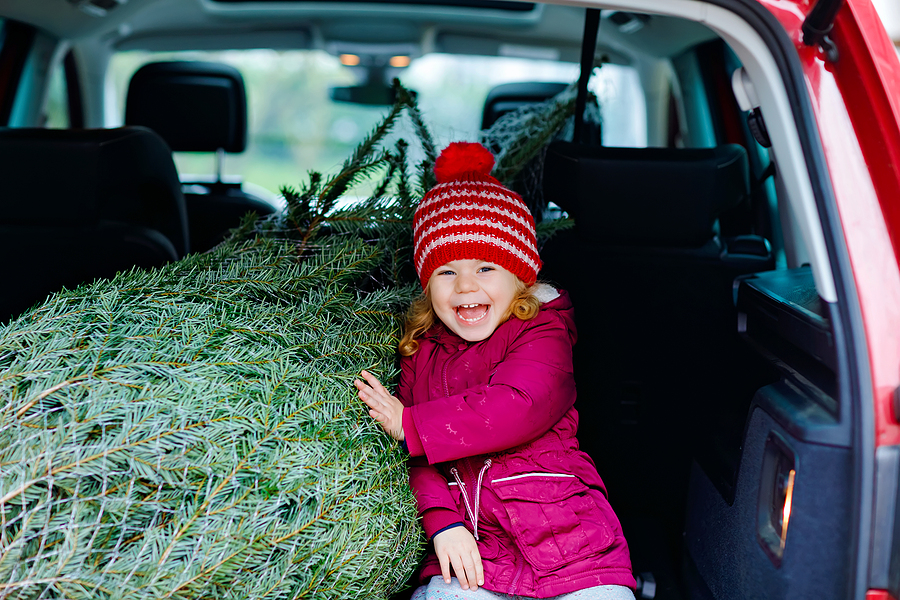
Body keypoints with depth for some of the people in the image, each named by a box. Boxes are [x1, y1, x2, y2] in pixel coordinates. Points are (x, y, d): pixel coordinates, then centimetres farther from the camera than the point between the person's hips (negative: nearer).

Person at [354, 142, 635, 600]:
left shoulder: (541, 330, 1)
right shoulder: (420, 349, 12)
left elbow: (519, 407, -18)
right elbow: (419, 457, 6)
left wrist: (408, 425, -13)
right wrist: (443, 520, -12)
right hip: (470, 550, 3)